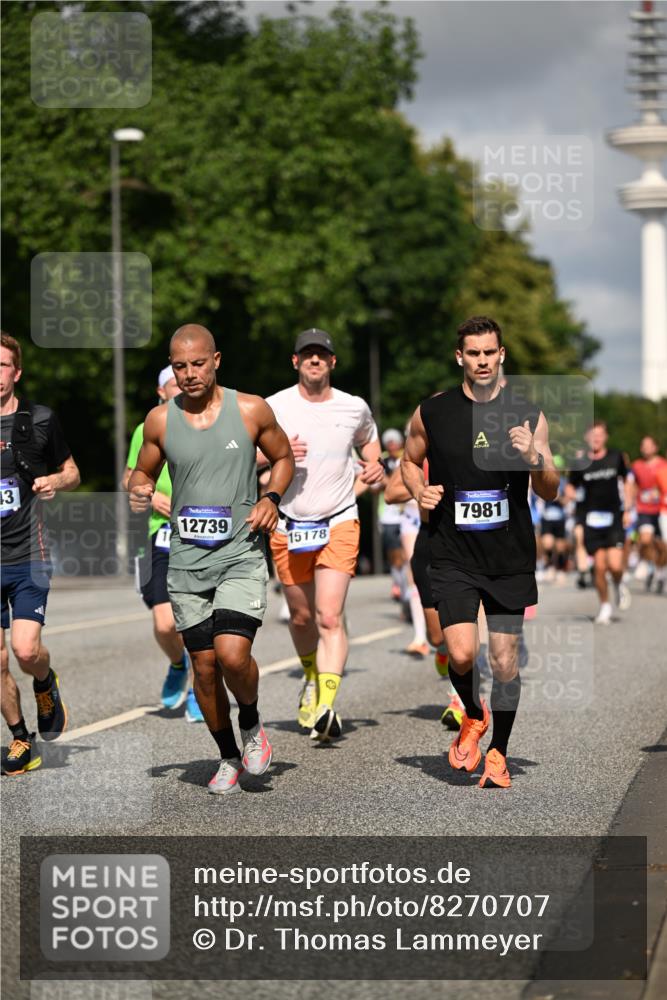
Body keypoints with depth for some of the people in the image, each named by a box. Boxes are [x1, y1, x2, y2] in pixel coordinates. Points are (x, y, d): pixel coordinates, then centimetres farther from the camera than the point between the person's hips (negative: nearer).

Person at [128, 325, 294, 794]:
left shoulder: (251, 410, -3)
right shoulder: (160, 420, 2)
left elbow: (283, 458, 12)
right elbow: (144, 472, 16)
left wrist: (272, 498, -6)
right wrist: (140, 491, -7)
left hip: (241, 555, -3)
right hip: (187, 561, 3)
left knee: (233, 654, -20)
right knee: (204, 665, 6)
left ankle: (251, 722, 11)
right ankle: (229, 757, 25)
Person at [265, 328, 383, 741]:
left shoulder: (355, 408, 1)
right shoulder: (275, 407, -2)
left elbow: (369, 438, 23)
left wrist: (375, 466, 2)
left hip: (339, 524, -1)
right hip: (289, 526, 1)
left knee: (330, 617, -16)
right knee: (301, 618, 13)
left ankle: (327, 707, -23)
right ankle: (312, 679, 42)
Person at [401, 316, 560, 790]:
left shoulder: (528, 415, 0)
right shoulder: (432, 412, 0)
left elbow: (550, 491, 3)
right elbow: (410, 460, 18)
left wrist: (534, 459, -17)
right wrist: (420, 491, -2)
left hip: (511, 558, 1)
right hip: (453, 555, 0)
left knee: (505, 662, 4)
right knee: (461, 655, -14)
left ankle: (498, 752, 23)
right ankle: (474, 716, 18)